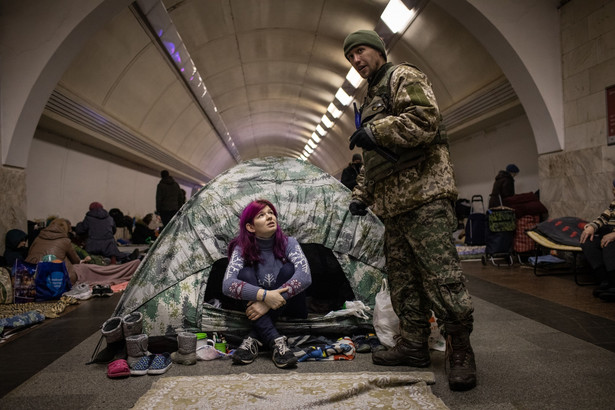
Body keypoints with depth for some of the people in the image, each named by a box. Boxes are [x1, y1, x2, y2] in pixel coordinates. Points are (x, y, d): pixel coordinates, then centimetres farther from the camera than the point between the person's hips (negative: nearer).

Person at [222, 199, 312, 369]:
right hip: (260, 307, 1)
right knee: (245, 273, -25)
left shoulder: (288, 243, -13)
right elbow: (227, 284, -26)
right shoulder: (242, 249, -12)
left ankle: (254, 339, -28)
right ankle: (276, 341, -37)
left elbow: (305, 276, -30)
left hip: (289, 308, 0)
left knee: (288, 269, -28)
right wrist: (264, 295, -41)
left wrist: (267, 304, -38)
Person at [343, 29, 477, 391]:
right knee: (403, 277, 9)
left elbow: (425, 120, -17)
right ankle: (414, 344, 19)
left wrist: (376, 131, -14)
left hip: (424, 196, -9)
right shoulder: (371, 100, 29)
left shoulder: (404, 77, 2)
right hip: (394, 203, 10)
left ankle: (461, 353, 3)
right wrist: (361, 195, 25)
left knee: (441, 276, -10)